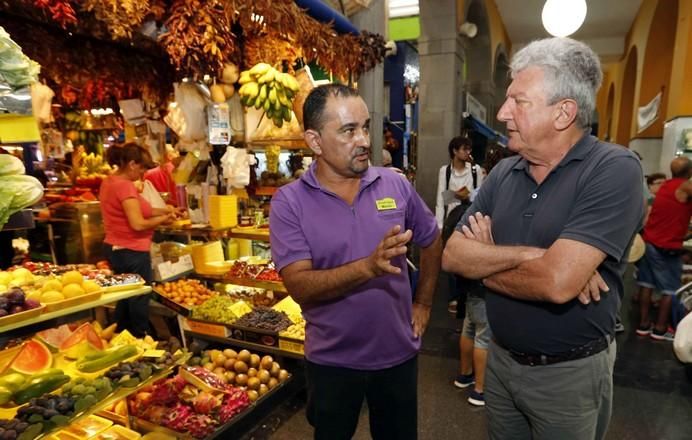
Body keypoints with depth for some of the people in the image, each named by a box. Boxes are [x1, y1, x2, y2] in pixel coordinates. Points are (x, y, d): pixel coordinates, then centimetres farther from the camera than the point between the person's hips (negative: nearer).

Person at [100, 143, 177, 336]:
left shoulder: (109, 182, 8)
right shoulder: (125, 186, -22)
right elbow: (138, 224, -25)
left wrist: (162, 210, 4)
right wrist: (163, 219, -11)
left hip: (115, 249, 10)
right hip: (132, 252, -10)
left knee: (125, 299, 22)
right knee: (139, 302, 5)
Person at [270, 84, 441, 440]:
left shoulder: (395, 185, -5)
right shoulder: (289, 203, -14)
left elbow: (431, 242, 10)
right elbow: (299, 285, -22)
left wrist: (423, 304, 8)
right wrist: (369, 267, -35)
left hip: (398, 353, 3)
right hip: (332, 361, -2)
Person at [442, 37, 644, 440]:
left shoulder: (614, 170, -19)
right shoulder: (504, 173, -1)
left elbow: (557, 282, -30)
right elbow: (453, 256, -8)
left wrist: (487, 259, -13)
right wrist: (527, 254, -22)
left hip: (570, 373, -4)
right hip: (501, 359, 5)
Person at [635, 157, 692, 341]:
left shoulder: (665, 185, 11)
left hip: (648, 241, 7)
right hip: (667, 247, -7)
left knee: (646, 284, 10)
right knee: (670, 290, 5)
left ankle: (643, 324, 17)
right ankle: (660, 329, 11)